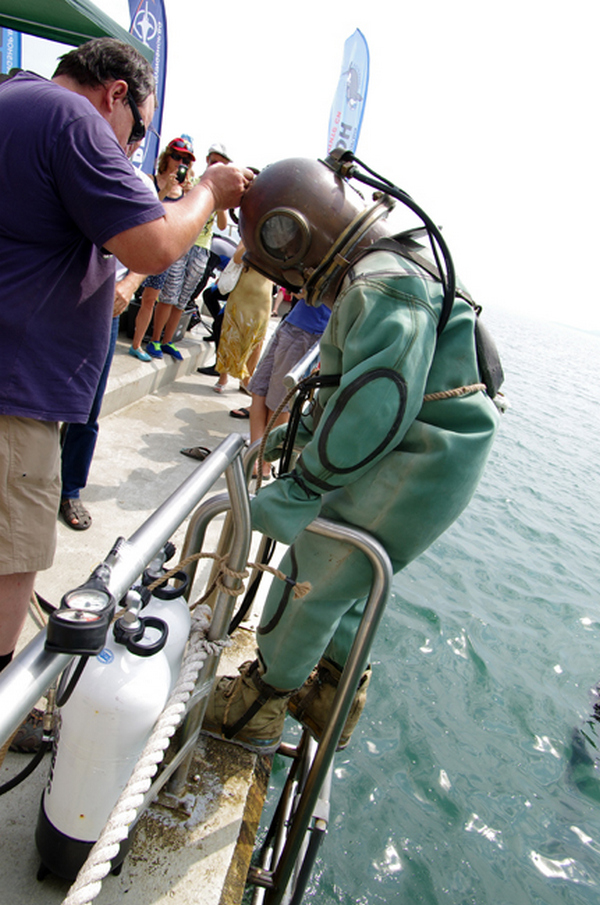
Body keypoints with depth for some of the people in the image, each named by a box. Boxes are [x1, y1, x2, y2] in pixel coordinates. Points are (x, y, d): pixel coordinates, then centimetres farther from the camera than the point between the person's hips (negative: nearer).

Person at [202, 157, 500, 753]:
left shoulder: (383, 286, -21)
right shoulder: (382, 276, 15)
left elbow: (376, 404, -33)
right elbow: (358, 380, 23)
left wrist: (302, 487, -29)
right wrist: (303, 431, 23)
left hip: (412, 474, -10)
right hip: (418, 463, 10)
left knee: (310, 583, 2)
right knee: (341, 581, 20)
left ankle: (257, 711, 22)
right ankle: (333, 699, 39)